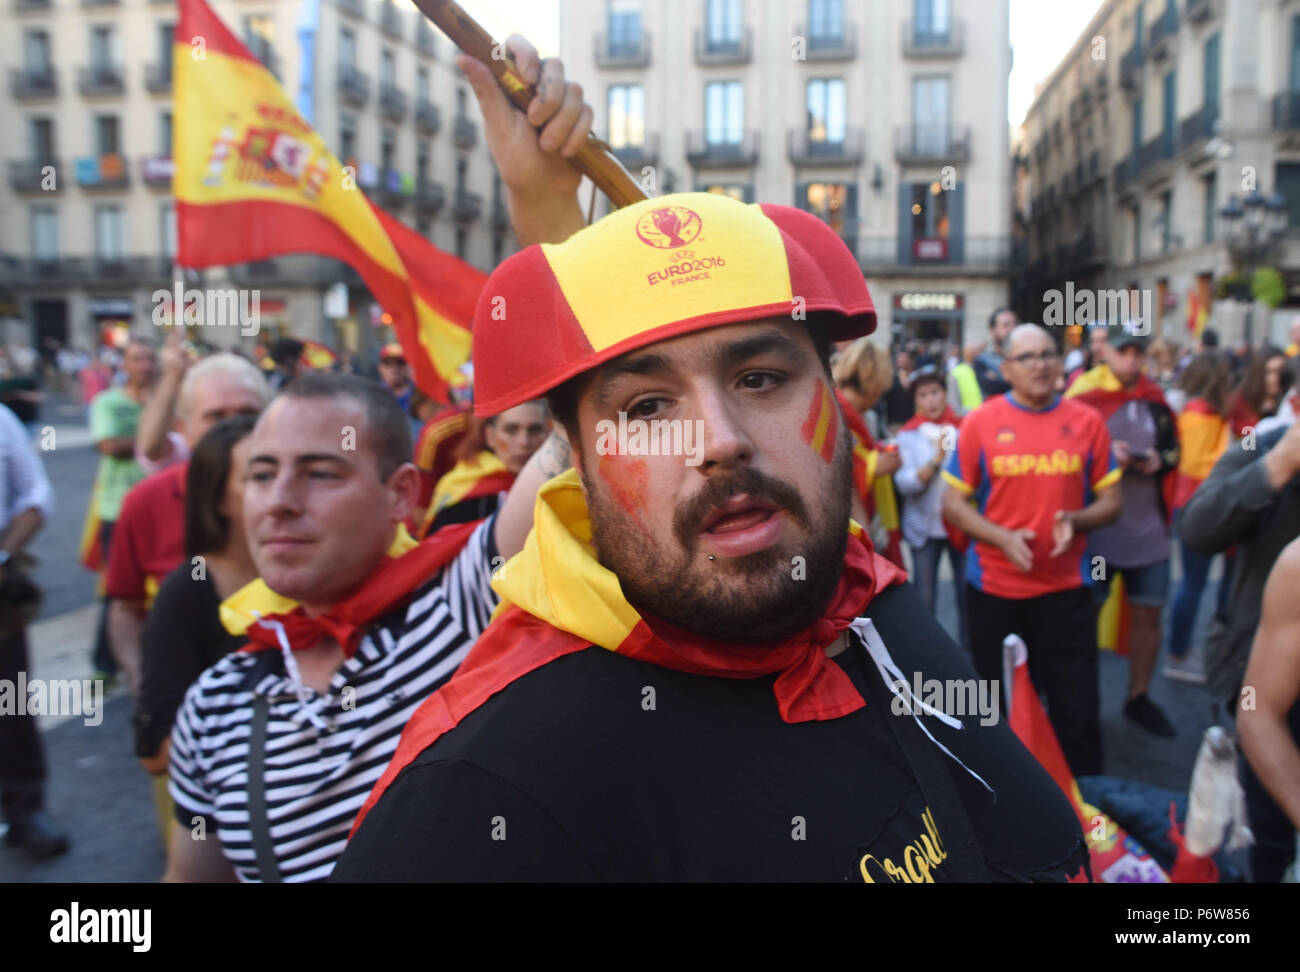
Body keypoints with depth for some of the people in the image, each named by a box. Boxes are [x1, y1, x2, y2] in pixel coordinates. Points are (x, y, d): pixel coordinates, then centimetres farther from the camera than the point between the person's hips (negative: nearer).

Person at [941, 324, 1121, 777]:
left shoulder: (1087, 422, 0)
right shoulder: (979, 422, -5)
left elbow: (1110, 502, 6)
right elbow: (953, 505, -2)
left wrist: (1075, 520, -16)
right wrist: (1002, 537, -18)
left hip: (1065, 588, 0)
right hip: (994, 588, 0)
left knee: (1077, 709, 5)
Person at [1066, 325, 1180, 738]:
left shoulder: (1156, 399, 8)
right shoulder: (1083, 395, -7)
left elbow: (1175, 450, 16)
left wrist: (1159, 461, -5)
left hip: (1149, 528, 5)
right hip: (1096, 528, -5)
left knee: (1149, 613, 10)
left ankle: (1139, 697, 27)